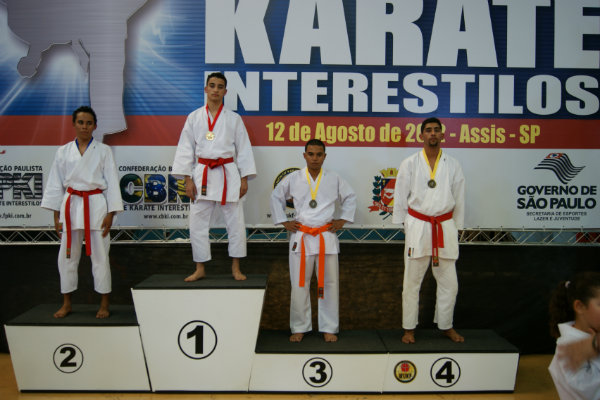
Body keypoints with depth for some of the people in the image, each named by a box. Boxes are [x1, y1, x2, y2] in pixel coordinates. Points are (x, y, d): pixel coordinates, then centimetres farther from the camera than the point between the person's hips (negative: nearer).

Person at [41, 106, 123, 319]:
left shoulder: (103, 150, 2)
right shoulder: (63, 152, 7)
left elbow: (112, 183, 0)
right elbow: (55, 184, 10)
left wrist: (110, 214, -5)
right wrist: (56, 215, 6)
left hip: (96, 205, -2)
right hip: (71, 205, 2)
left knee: (100, 255, 1)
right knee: (67, 256, 7)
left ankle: (104, 304, 14)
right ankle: (66, 303, 23)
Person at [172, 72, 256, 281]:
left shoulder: (234, 119, 5)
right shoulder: (194, 117, 6)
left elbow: (243, 149, 5)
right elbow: (186, 149, 5)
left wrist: (244, 178, 0)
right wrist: (187, 179, -2)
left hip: (228, 174, 0)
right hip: (202, 174, 1)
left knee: (236, 222, 0)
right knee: (197, 223, 3)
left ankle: (235, 268, 15)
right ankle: (200, 269, 18)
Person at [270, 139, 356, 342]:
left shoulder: (334, 179, 2)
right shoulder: (293, 179, 0)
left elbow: (350, 197, 17)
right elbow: (276, 197, 13)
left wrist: (342, 220, 9)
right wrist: (283, 221, 7)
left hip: (327, 236, 1)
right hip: (301, 237, 0)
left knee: (329, 283, 5)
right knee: (299, 284, 4)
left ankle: (329, 328, 19)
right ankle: (300, 327, 20)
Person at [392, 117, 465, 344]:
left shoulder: (453, 165, 5)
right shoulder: (410, 164, 1)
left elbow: (459, 198, 10)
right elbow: (400, 197, 4)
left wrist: (455, 228, 10)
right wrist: (403, 224, 4)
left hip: (445, 227, 2)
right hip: (417, 228, -2)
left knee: (448, 282, 9)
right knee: (412, 281, 4)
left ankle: (446, 326, 27)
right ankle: (409, 328, 18)